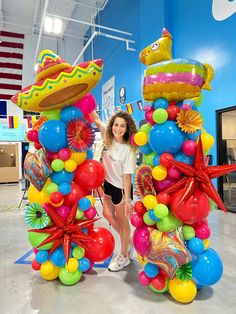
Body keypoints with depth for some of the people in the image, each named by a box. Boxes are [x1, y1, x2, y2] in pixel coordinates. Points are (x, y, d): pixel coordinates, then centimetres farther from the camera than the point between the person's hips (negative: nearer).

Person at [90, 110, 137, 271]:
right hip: (108, 183, 7)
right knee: (108, 214, 19)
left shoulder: (128, 149, -24)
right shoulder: (109, 138, -7)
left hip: (121, 187, -7)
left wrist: (127, 199, -22)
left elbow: (127, 175, -24)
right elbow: (97, 120, -2)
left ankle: (124, 257, 32)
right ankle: (128, 240, 44)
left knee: (122, 220, 9)